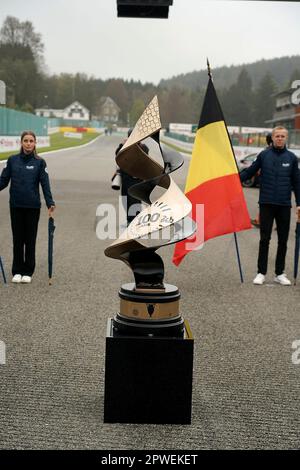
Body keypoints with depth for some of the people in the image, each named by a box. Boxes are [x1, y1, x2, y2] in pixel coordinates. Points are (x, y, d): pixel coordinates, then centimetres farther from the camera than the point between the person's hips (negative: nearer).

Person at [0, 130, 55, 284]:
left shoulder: (39, 162, -1)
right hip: (16, 206, 1)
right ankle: (17, 271, 17)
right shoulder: (12, 160, 4)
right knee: (17, 238, 7)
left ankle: (28, 272, 16)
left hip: (33, 207, -1)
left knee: (30, 239, 6)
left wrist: (50, 203, -16)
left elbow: (45, 184, -6)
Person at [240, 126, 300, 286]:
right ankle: (261, 273, 9)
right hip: (266, 203, -2)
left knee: (283, 240, 7)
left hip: (284, 205, 2)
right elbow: (249, 172, 5)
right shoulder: (264, 155, 1)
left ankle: (280, 273, 18)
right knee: (264, 239, 0)